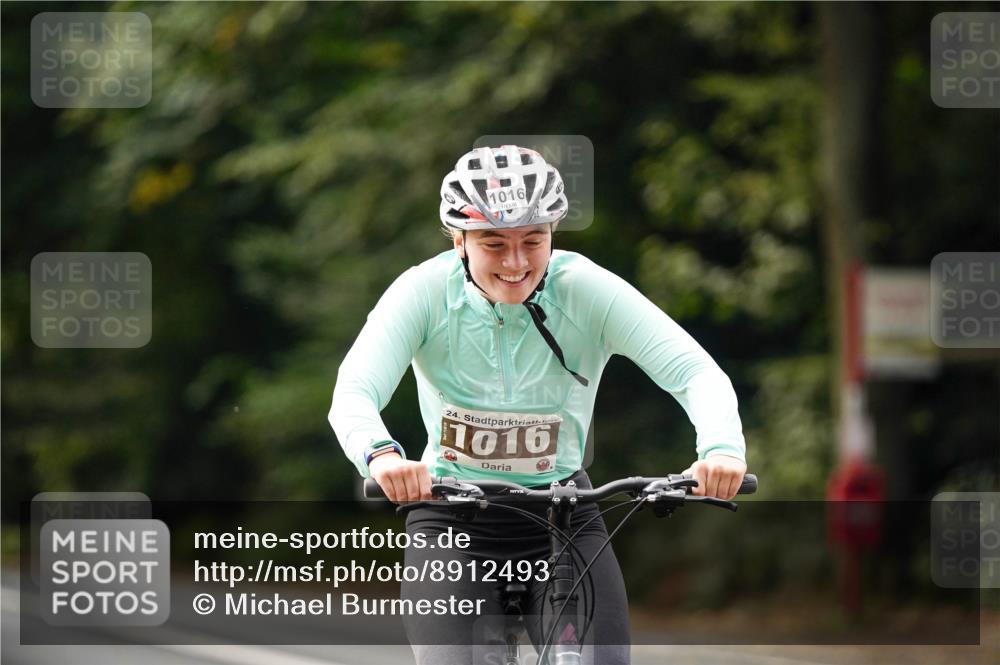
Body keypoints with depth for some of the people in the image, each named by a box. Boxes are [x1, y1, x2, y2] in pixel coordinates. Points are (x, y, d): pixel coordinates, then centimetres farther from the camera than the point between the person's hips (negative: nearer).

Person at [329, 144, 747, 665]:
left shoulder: (586, 290, -15)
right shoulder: (426, 292, -15)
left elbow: (697, 373, -23)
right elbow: (352, 394, -27)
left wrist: (721, 447, -44)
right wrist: (381, 453, -50)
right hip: (453, 520, -1)